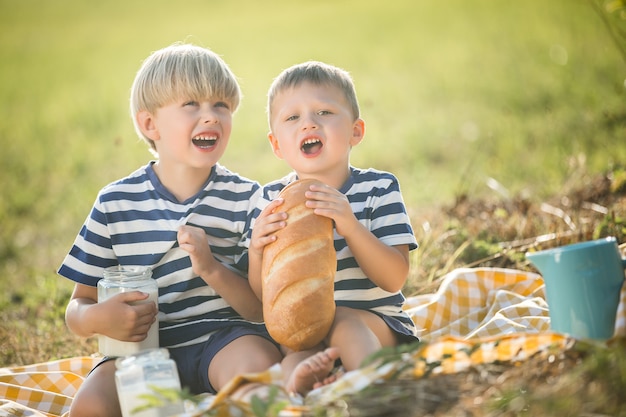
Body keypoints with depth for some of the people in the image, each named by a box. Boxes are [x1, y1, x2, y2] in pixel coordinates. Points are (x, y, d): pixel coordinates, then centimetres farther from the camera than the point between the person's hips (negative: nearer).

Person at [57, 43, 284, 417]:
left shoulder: (246, 197, 2)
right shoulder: (116, 203, 5)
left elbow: (264, 308, -2)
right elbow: (79, 305, 9)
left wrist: (212, 268, -19)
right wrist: (97, 319, -16)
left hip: (223, 337, -1)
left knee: (259, 363, -34)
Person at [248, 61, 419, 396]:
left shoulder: (379, 188, -3)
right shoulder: (272, 199, 2)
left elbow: (394, 279, -13)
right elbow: (262, 294, 3)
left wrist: (350, 226, -28)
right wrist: (257, 249, -20)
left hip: (374, 323, -1)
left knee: (342, 321, -33)